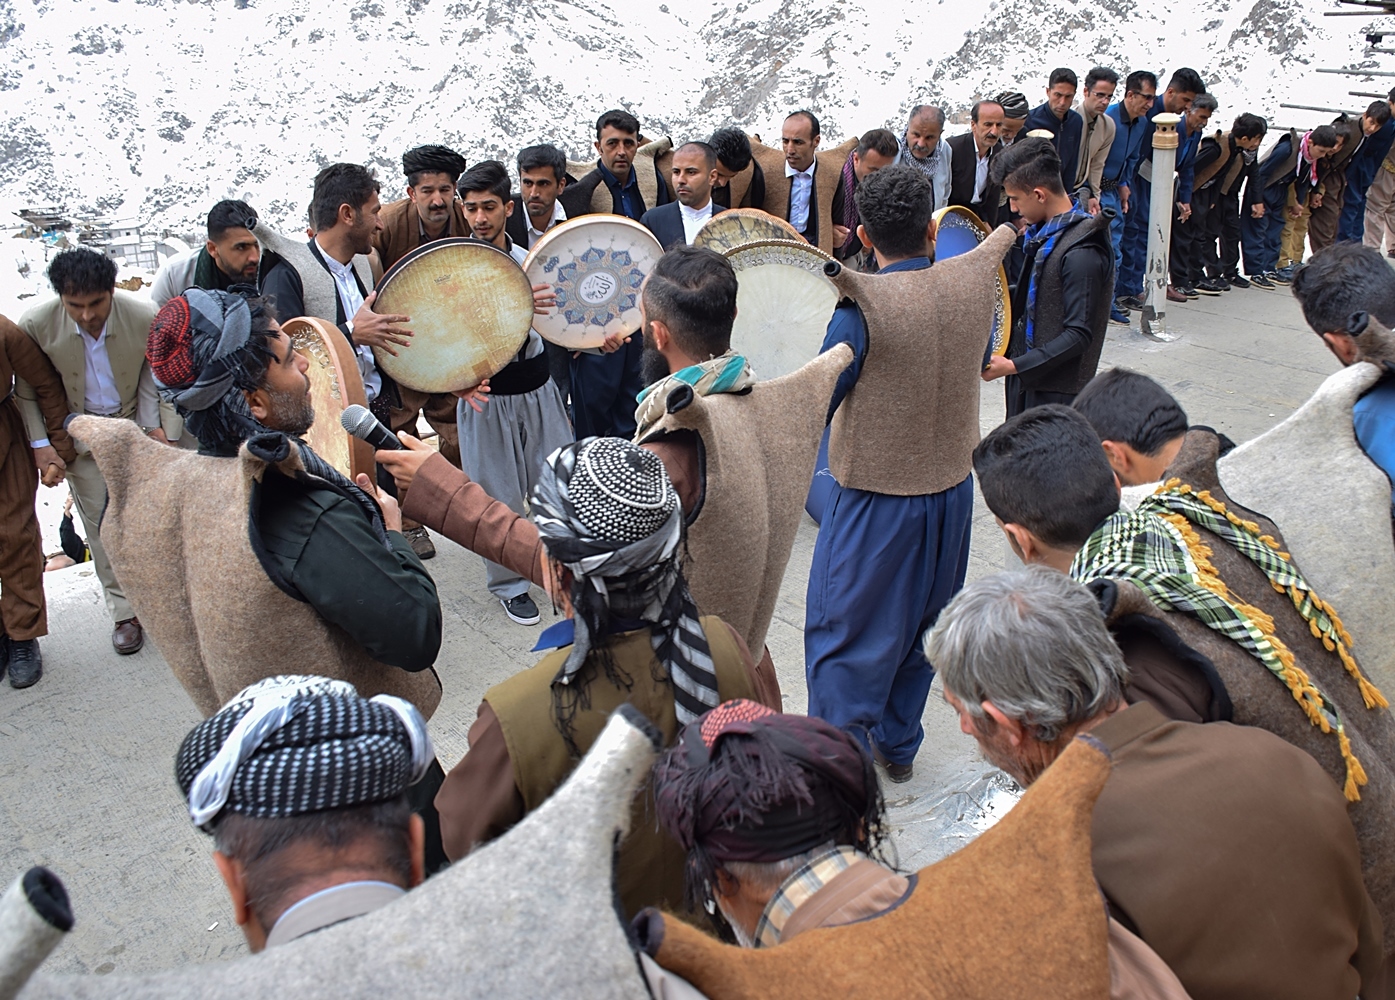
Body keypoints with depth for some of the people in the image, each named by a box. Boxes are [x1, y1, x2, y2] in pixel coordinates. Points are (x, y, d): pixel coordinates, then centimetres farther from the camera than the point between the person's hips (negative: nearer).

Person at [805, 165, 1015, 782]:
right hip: (952, 487, 6)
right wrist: (1006, 232, 39)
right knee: (922, 623, 21)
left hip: (875, 498, -6)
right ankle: (897, 746, 36)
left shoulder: (862, 306, -23)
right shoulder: (975, 278, -6)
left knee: (845, 631, 8)